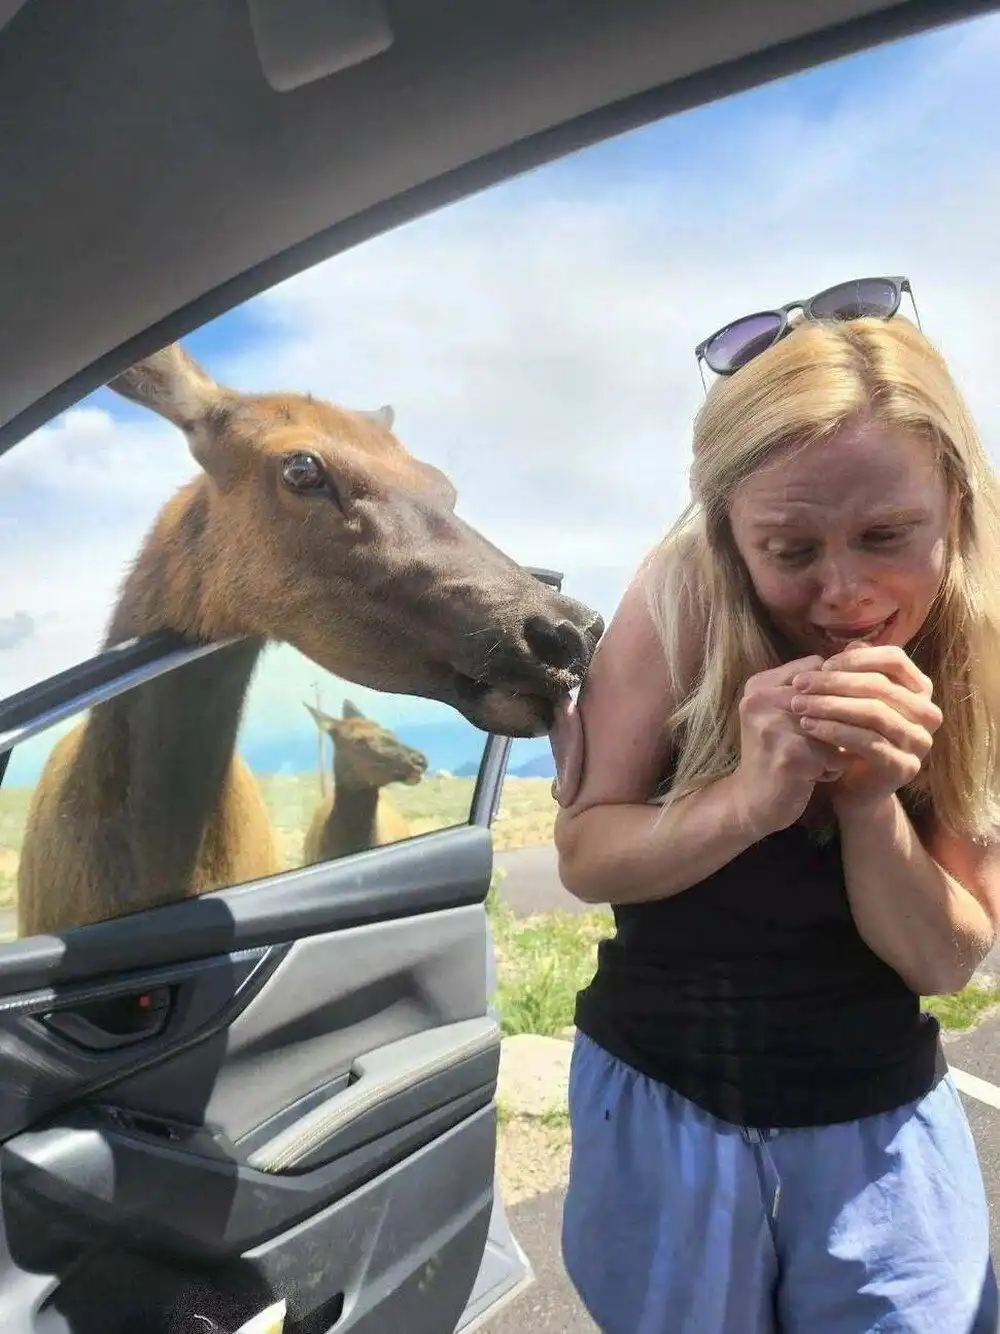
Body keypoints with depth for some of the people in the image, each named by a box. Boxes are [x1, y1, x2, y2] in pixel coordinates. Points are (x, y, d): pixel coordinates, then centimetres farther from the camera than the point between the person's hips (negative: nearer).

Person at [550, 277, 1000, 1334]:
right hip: (660, 1096, 0)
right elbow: (582, 857, -15)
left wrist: (870, 795, -29)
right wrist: (749, 798, -33)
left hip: (882, 1119, 1)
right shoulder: (686, 599, -19)